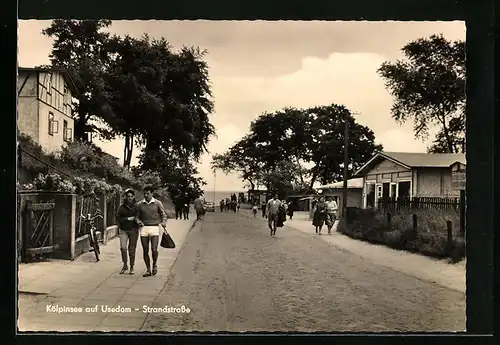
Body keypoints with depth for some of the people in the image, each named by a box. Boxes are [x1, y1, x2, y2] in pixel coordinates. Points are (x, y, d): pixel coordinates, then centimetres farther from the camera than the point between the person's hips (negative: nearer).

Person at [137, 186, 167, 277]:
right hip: (143, 228, 2)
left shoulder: (158, 203, 3)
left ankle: (154, 265, 16)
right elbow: (137, 216, 14)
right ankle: (148, 270, 15)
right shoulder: (139, 204, 7)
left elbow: (163, 214, 7)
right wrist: (139, 221, -7)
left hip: (154, 228, -2)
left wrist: (163, 223, -11)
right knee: (145, 251, 3)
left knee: (154, 250, -12)